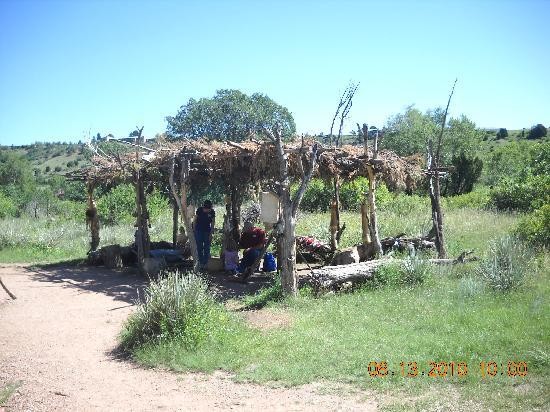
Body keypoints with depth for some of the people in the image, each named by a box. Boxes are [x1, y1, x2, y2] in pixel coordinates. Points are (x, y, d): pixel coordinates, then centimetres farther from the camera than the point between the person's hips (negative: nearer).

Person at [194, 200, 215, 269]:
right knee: (199, 247, -1)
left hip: (207, 231, 1)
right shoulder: (199, 210, -11)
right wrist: (194, 230, -2)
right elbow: (195, 220, 0)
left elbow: (213, 223, -2)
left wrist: (211, 233, -6)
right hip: (199, 231, -1)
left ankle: (205, 263, 7)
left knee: (206, 247, 0)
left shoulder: (212, 212, -9)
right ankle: (201, 262, 6)